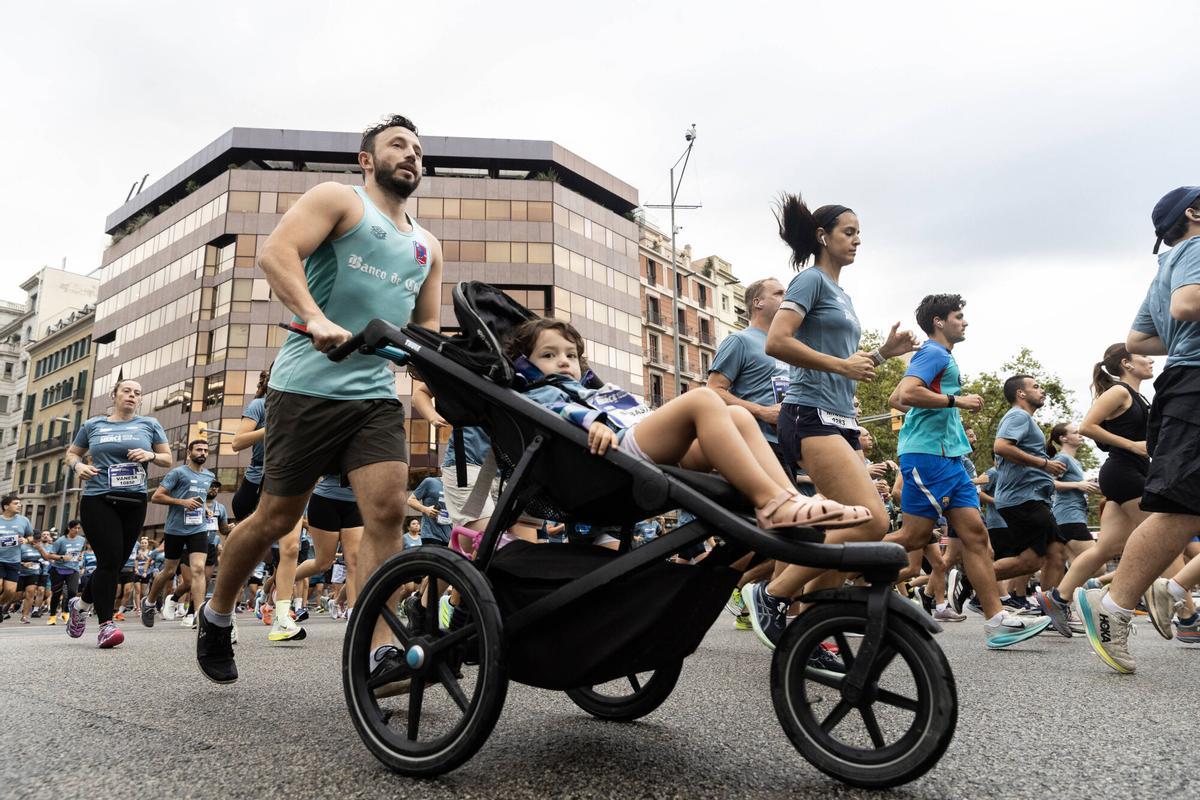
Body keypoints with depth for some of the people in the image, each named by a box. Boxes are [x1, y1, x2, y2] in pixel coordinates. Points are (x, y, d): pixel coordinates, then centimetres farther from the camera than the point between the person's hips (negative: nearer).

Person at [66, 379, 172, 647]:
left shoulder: (149, 424, 10)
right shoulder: (93, 425, 10)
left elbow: (168, 459, 12)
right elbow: (72, 453, 21)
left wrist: (150, 455, -9)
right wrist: (78, 466, -2)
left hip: (134, 502, 2)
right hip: (97, 500, -2)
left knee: (116, 563, 6)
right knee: (110, 559, -13)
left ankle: (81, 604, 33)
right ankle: (106, 624, -6)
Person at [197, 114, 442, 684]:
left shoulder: (427, 247, 20)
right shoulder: (339, 200, 2)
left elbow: (427, 328, 23)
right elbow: (275, 252, -13)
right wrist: (315, 318, -29)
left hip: (378, 393, 5)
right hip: (309, 386, -5)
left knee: (388, 512, -12)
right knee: (277, 518, 5)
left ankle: (378, 653, -9)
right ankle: (217, 615, 31)